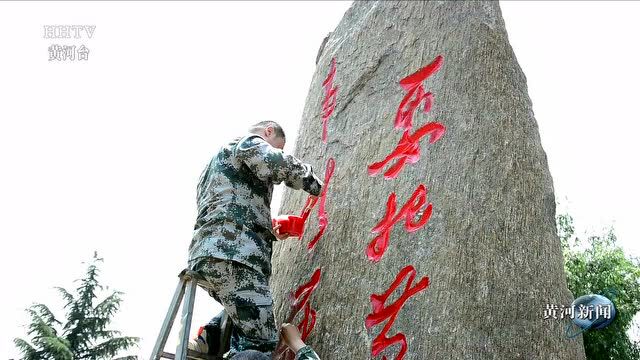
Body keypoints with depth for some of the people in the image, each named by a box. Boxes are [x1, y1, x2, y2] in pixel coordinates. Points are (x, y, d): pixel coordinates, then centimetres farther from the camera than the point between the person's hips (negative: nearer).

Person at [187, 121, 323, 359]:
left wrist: (268, 231, 31)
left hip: (210, 251, 10)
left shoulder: (220, 159, 37)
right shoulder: (249, 142, 9)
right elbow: (276, 164, -14)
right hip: (231, 252, -10)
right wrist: (316, 184, 3)